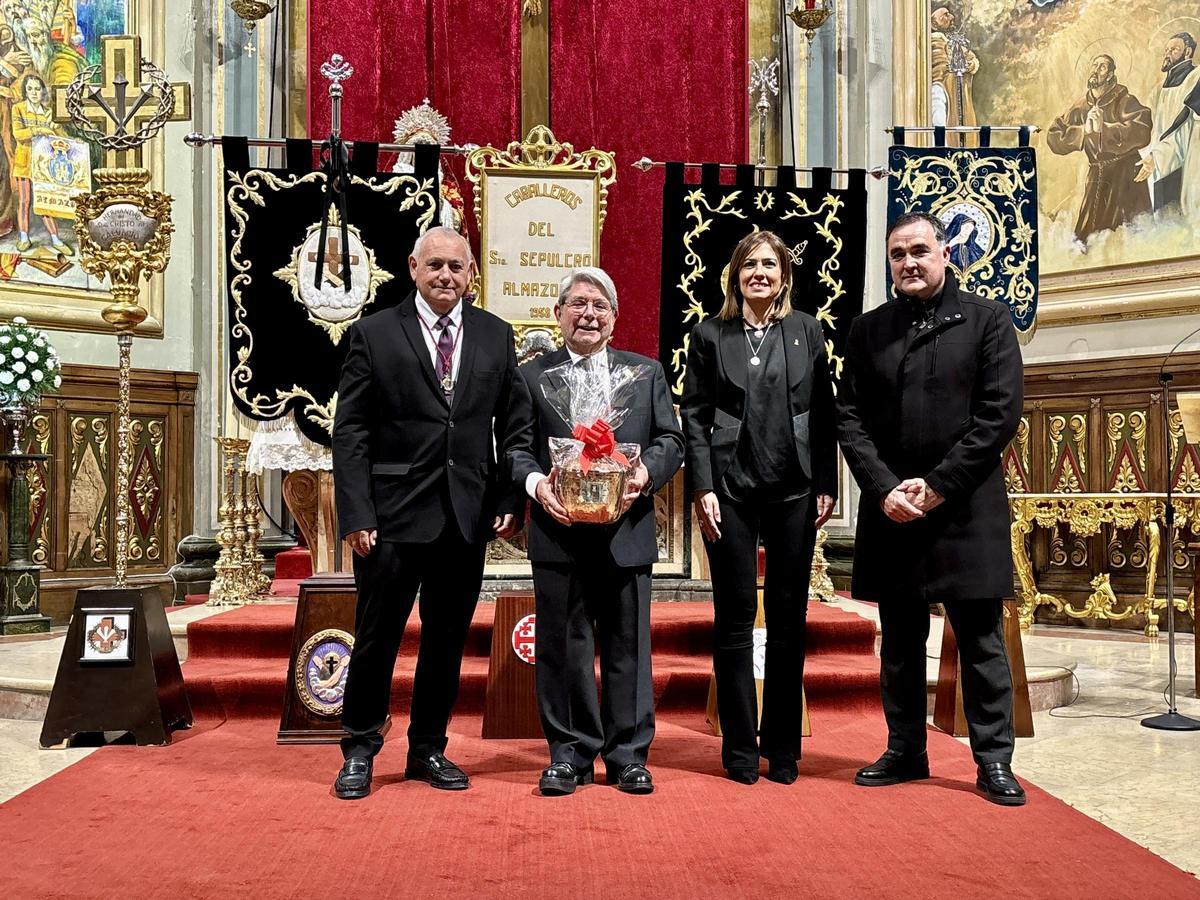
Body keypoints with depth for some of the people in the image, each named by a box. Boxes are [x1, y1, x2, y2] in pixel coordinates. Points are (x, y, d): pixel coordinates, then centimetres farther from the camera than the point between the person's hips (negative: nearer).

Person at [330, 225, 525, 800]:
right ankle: (359, 751, 24)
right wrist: (356, 514, -10)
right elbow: (350, 433, -3)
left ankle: (428, 750, 27)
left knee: (447, 640, 12)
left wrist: (509, 501, 0)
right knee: (376, 638, 6)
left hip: (467, 516, 3)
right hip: (393, 515, -3)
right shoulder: (373, 334, 0)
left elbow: (512, 426, 9)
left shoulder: (495, 336, 9)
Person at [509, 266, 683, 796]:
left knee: (627, 647, 7)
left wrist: (647, 472, -11)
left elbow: (670, 440, 9)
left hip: (627, 531, 1)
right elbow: (517, 447, 4)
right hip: (559, 531, -1)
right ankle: (569, 754, 16)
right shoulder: (532, 376, 9)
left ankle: (628, 754, 18)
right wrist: (536, 483, -16)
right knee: (562, 647, 5)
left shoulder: (647, 373, 14)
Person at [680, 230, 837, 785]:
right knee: (735, 617, 3)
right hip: (730, 489, -1)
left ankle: (783, 747, 18)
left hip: (794, 490, 2)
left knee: (789, 618, 6)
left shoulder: (807, 332, 9)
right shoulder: (710, 336, 5)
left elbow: (823, 413, 8)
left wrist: (827, 485, 1)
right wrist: (702, 488, -7)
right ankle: (740, 748, 12)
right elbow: (693, 417, 2)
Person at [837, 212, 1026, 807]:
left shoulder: (987, 319, 2)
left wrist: (937, 484, -12)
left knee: (981, 639, 3)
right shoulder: (868, 329, 10)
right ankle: (905, 752, 23)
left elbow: (1000, 414, -6)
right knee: (900, 640, 11)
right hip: (890, 508, 3)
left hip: (966, 509, -3)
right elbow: (850, 418, 4)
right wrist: (885, 489, -9)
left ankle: (994, 761, 14)